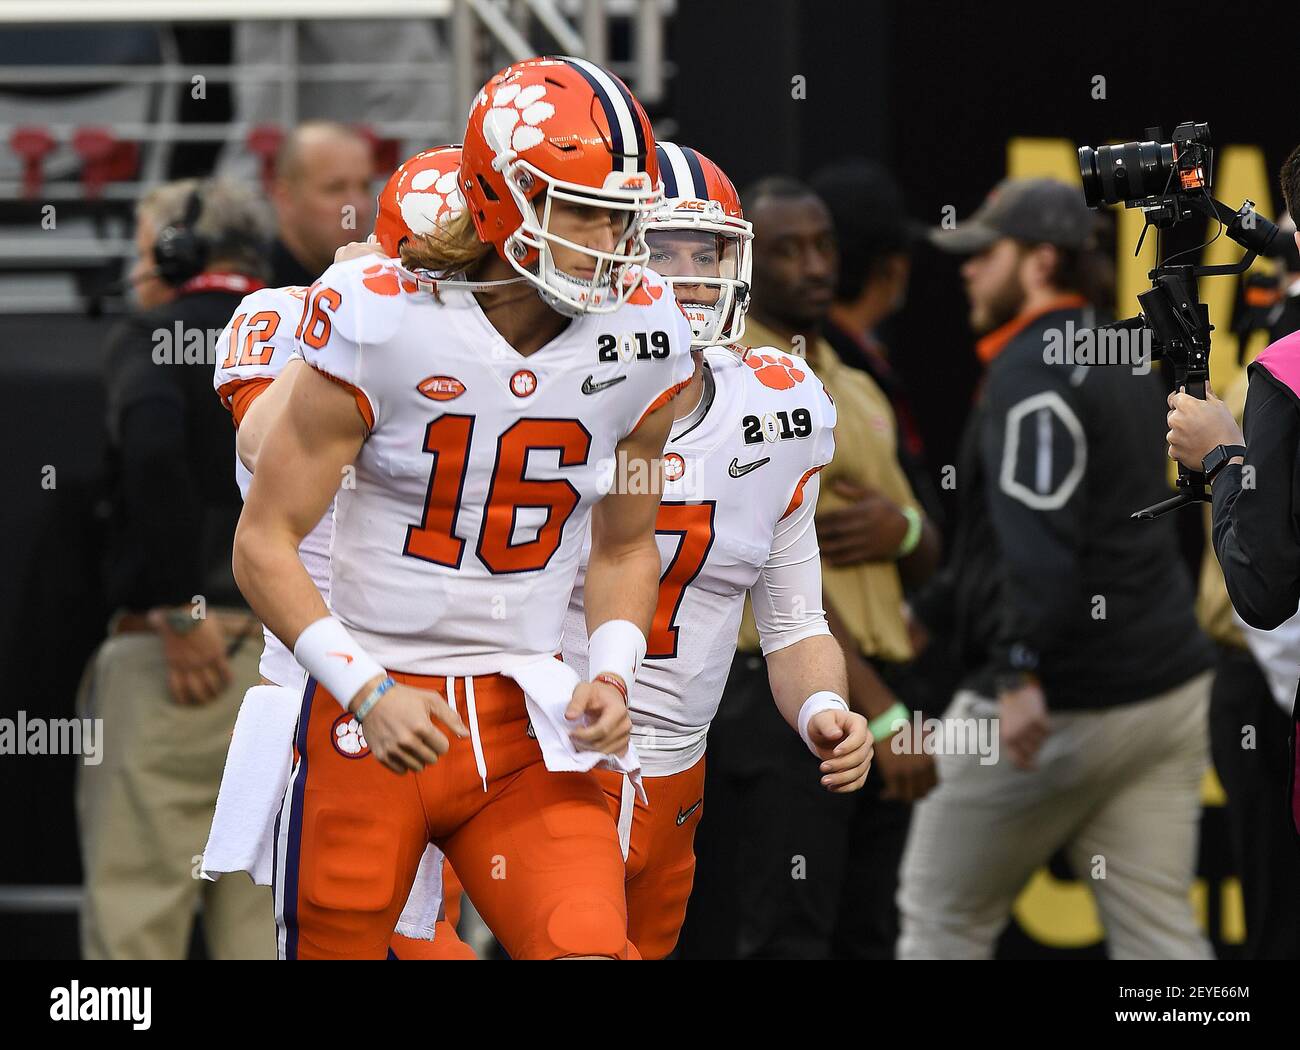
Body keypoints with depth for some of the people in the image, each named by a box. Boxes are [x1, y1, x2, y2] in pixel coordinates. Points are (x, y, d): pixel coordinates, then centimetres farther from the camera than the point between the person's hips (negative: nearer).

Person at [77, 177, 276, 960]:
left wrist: (180, 611, -19)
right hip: (292, 653, 6)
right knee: (262, 928, 8)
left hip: (175, 657, -6)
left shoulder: (153, 339, -3)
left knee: (134, 916, -4)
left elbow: (153, 446, -23)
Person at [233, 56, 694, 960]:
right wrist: (366, 691, -18)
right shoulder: (384, 325, -13)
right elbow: (265, 544, -8)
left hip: (527, 717, 3)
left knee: (590, 947, -18)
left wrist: (612, 675, -2)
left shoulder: (639, 339, 0)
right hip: (374, 716, -3)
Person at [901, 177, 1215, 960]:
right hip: (1166, 687, 9)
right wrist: (927, 613, 34)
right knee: (1158, 929, 4)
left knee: (943, 915, 6)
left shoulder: (1032, 373, -13)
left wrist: (1022, 673, -35)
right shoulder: (1127, 359, 17)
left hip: (1058, 704, -8)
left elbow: (1041, 537, -27)